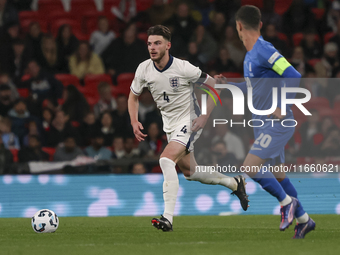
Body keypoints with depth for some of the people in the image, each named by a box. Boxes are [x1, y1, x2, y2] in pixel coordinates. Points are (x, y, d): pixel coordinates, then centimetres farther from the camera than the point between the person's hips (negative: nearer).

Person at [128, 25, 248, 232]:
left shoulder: (183, 68, -21)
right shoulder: (144, 69, -7)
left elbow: (214, 86, -10)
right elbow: (133, 96, 10)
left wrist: (205, 117, -16)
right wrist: (134, 122, -6)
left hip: (189, 122, -7)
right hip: (170, 125, 7)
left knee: (167, 159, -27)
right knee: (190, 172, 15)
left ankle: (168, 217, -32)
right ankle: (234, 183, 40)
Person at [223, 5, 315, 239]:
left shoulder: (264, 51, -17)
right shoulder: (251, 54, 12)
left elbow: (294, 77, -24)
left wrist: (282, 108, -22)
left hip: (277, 124, -9)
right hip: (264, 124, 9)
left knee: (250, 167, -17)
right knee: (277, 175, 14)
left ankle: (286, 201, -1)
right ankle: (303, 220, 24)